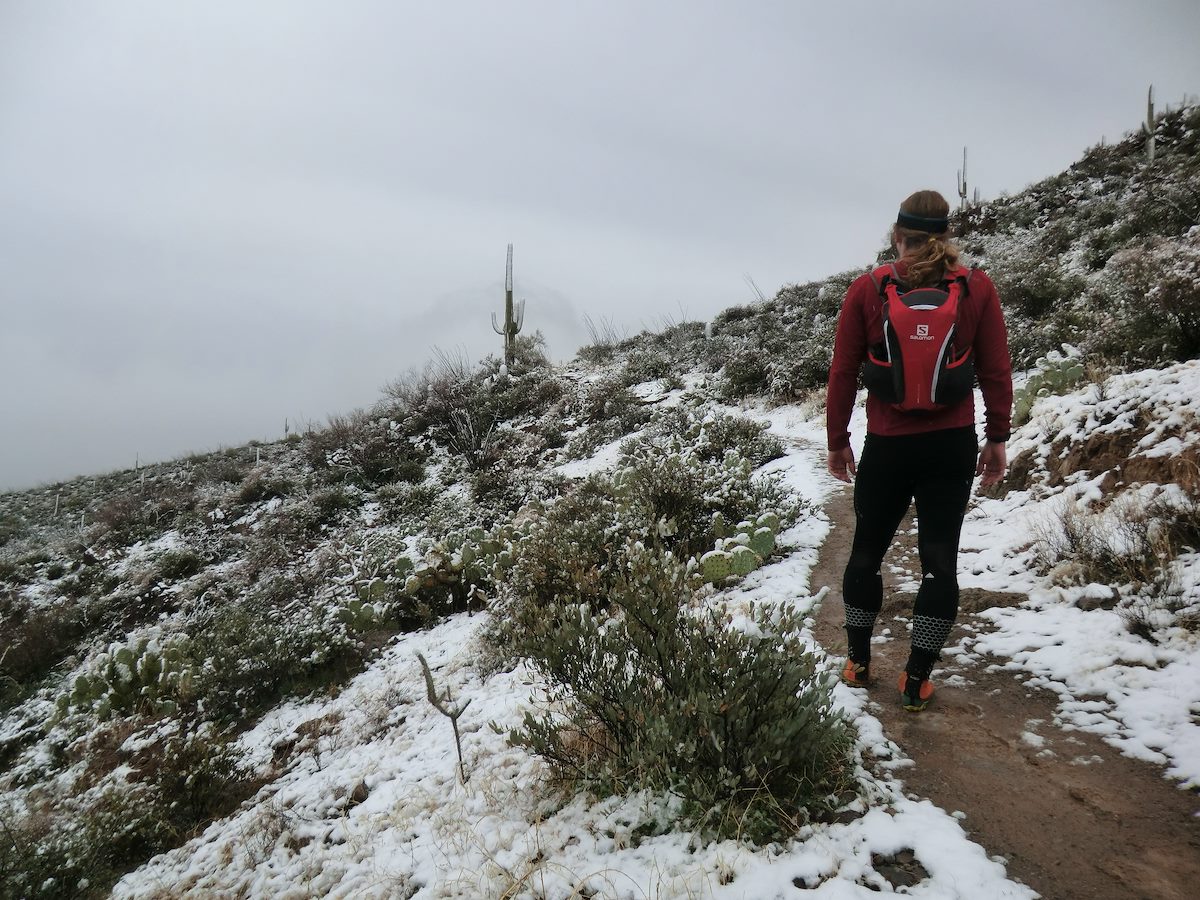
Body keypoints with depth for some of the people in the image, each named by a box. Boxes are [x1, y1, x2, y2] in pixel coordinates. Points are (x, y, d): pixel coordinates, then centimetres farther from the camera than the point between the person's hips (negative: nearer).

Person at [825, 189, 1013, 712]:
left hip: (887, 446, 0)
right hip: (953, 445, 1)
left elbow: (843, 372, -3)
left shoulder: (867, 289, -5)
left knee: (867, 550, 16)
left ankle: (858, 663, 28)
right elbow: (996, 372, 0)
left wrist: (837, 440, 6)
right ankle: (916, 681, 13)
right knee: (939, 558, 7)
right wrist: (997, 438, 10)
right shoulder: (977, 287, -2)